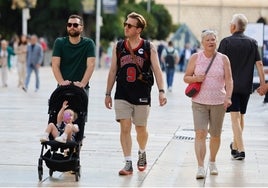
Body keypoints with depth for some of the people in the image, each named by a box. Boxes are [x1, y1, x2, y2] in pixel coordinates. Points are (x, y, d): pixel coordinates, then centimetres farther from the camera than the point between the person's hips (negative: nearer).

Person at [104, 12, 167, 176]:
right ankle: (128, 164, -4)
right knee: (125, 128, -8)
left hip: (142, 96, -1)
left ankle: (142, 153, 40)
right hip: (122, 96, 1)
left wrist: (161, 91, -18)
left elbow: (157, 70, -6)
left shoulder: (149, 47, -1)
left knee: (141, 129, 12)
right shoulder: (118, 47, 6)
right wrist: (108, 94, 9)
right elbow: (113, 71, 10)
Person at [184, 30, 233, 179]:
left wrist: (228, 97, -13)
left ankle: (212, 162, 32)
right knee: (200, 133, -13)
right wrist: (196, 78, -14)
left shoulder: (223, 59, 3)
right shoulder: (195, 58, 3)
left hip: (218, 102, 1)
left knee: (215, 135, 10)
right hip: (199, 102, -1)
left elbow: (229, 80, 1)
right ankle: (200, 167, -16)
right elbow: (186, 77, 8)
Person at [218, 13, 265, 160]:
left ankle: (240, 150, -14)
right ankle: (235, 145, 32)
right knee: (241, 116, 17)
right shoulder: (252, 43, 4)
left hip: (231, 85, -3)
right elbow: (259, 64, 1)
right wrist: (262, 83, 3)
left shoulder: (226, 42, -5)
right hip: (246, 86, 3)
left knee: (235, 117, -5)